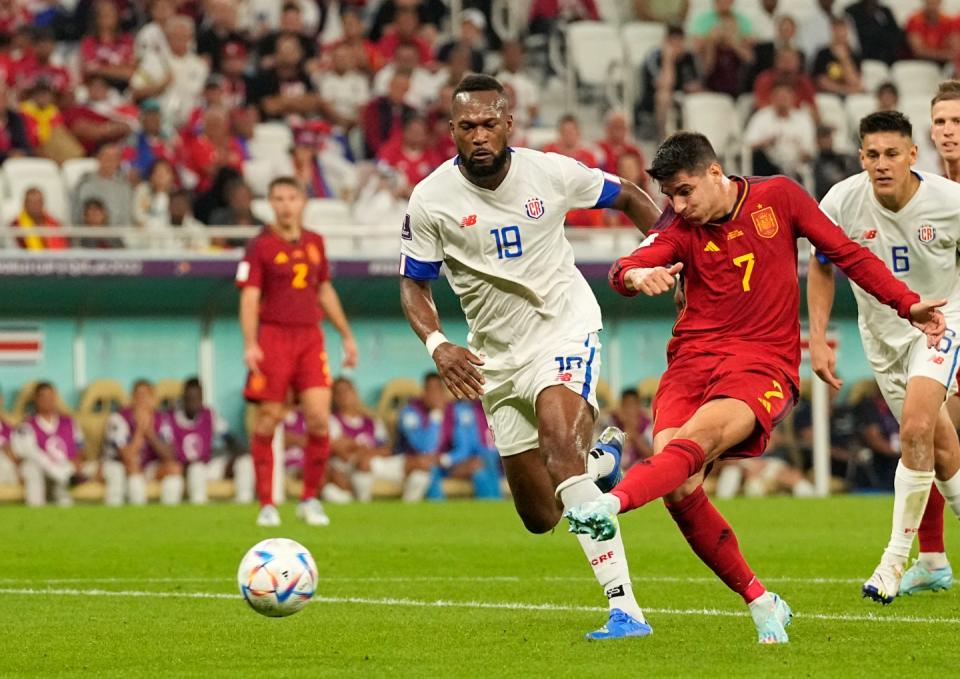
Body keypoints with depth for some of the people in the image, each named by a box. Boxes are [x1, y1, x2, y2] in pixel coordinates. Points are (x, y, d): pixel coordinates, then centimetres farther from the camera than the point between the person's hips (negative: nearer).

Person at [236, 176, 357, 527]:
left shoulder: (314, 242, 13)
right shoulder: (261, 246, -2)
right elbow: (249, 298, -7)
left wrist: (346, 336, 23)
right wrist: (250, 344, -18)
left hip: (310, 337, 4)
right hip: (274, 336, -4)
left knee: (319, 417, -8)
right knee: (268, 421, -3)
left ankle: (310, 499, 6)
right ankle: (267, 504, 6)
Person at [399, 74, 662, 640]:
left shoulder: (550, 173, -10)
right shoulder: (431, 201, -10)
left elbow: (629, 198, 6)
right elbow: (414, 284, 0)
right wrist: (437, 345, -18)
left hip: (565, 328, -3)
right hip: (497, 355, 3)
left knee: (558, 441, -33)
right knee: (540, 518, 6)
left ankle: (625, 608, -37)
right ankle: (603, 458, 45)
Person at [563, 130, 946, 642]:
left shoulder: (777, 197, 6)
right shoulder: (681, 226, 9)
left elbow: (846, 252, 12)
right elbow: (624, 270, -8)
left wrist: (907, 304, 6)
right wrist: (637, 276, -33)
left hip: (764, 364, -3)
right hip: (691, 363, 3)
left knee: (699, 436, -32)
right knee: (680, 489, -18)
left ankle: (612, 503, -57)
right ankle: (760, 602, -5)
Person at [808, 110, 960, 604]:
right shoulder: (841, 203, -17)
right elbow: (822, 266, 1)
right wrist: (817, 338, -5)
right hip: (881, 331, 3)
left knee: (916, 427, -23)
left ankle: (897, 557, -13)